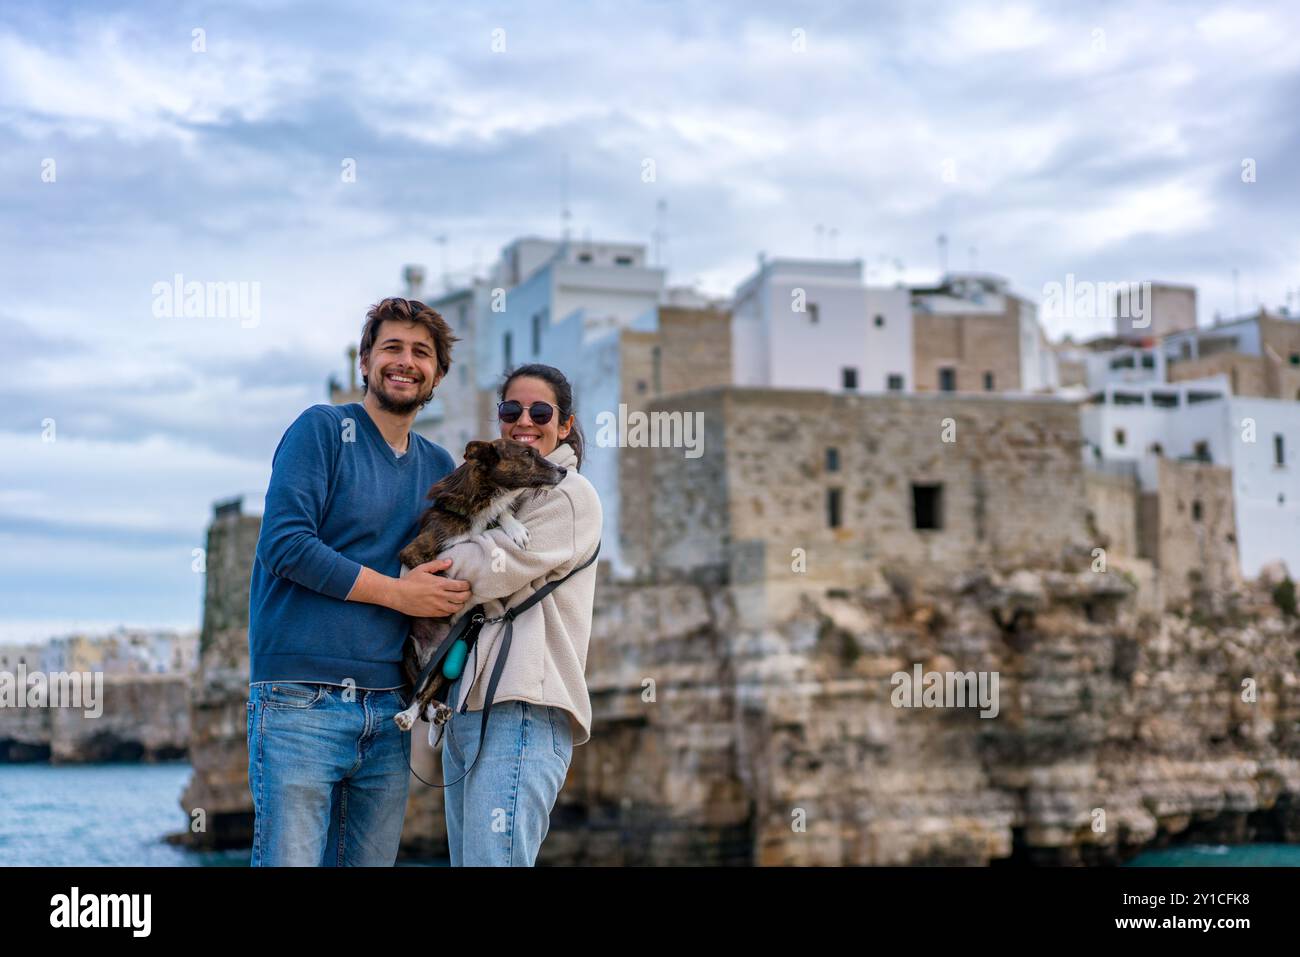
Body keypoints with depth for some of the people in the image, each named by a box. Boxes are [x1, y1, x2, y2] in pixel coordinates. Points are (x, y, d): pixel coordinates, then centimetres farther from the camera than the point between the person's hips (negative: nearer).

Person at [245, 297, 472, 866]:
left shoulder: (438, 467, 17)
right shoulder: (321, 429, 0)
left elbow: (449, 574, 26)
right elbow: (285, 544, -11)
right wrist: (398, 593, -10)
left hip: (388, 708, 6)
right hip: (301, 702, -6)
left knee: (371, 862, 9)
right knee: (290, 859, -7)